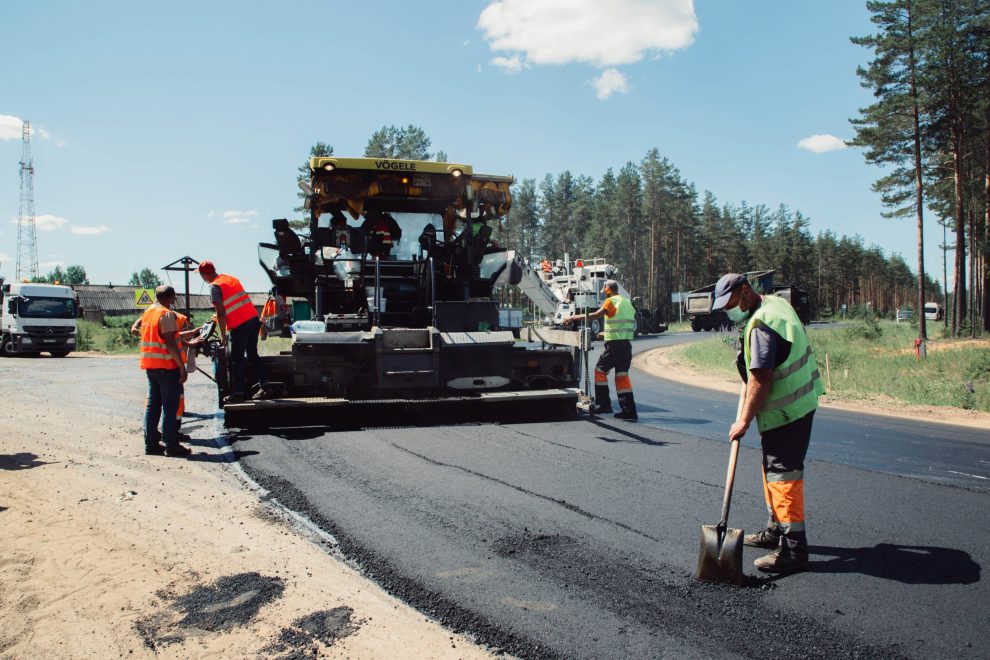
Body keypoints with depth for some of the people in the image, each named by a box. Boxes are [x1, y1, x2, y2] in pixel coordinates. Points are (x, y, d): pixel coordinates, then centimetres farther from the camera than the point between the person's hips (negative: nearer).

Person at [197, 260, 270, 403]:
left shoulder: (214, 286, -7)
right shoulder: (231, 278, 16)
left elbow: (220, 313, -12)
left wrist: (223, 336, -6)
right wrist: (218, 318, 32)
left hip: (239, 326, -8)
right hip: (254, 319, 8)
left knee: (236, 360, 3)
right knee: (253, 354, 17)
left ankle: (238, 393, 7)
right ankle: (264, 386, 16)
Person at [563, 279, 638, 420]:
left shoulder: (611, 301, -7)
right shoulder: (627, 303, 18)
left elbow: (595, 315, -14)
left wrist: (573, 317, -7)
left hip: (614, 345, -8)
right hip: (627, 344, 8)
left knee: (600, 370, 6)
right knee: (622, 375, 7)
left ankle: (603, 404, 6)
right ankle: (629, 411, 3)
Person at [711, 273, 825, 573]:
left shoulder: (761, 325, -23)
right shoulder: (776, 302, 9)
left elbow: (760, 380, -24)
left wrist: (745, 420, -17)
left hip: (786, 409, -11)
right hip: (797, 400, 11)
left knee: (782, 472, -8)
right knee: (772, 468, 19)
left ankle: (793, 547, -4)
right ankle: (776, 529, 31)